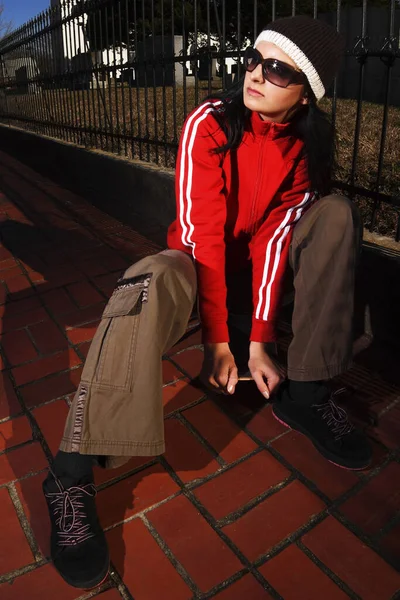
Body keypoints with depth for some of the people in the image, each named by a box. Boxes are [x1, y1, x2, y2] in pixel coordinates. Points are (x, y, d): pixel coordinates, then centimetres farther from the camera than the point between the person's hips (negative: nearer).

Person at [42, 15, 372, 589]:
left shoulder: (309, 143, -7)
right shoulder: (210, 123, -17)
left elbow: (275, 237, -16)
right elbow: (202, 233, -24)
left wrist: (260, 340, -24)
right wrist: (217, 338, -27)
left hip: (255, 266, 4)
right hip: (198, 261, -3)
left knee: (337, 213, -15)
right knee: (153, 280, -37)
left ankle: (305, 393, -20)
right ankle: (72, 475, -36)